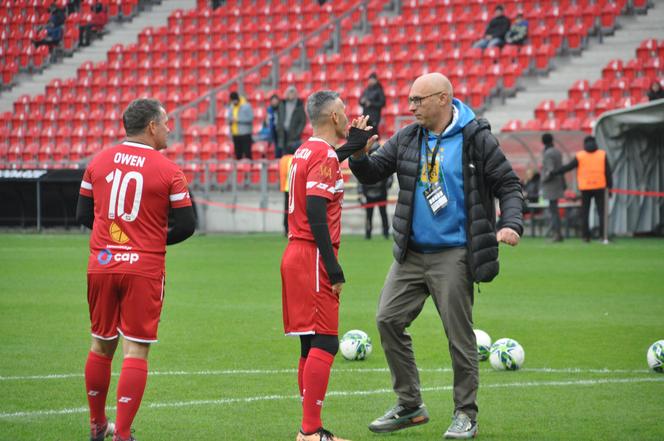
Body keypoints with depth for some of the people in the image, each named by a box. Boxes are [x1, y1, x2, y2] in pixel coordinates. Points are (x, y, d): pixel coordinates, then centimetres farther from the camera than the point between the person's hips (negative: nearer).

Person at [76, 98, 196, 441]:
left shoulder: (98, 162, 5)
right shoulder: (167, 171, -8)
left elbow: (83, 214, 12)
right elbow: (186, 225, -5)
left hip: (101, 266, 4)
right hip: (144, 268, -4)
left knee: (101, 346, 16)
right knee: (135, 351, -1)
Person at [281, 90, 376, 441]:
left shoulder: (306, 150, 15)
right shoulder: (324, 155, -12)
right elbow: (316, 213, -20)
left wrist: (353, 144, 38)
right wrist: (334, 269, -20)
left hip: (295, 254, 10)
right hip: (313, 258, -10)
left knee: (311, 344, 12)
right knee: (324, 344, -10)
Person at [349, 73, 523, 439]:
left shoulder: (476, 139, -6)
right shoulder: (407, 139, 7)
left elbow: (508, 185, -4)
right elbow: (371, 173, 10)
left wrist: (510, 224, -20)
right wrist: (358, 155, -11)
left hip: (453, 255, -5)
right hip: (411, 253, 5)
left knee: (459, 333, -1)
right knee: (388, 319, 2)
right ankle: (409, 406, 14)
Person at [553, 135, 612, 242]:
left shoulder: (580, 156, 1)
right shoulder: (602, 155, 3)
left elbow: (567, 167, 1)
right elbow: (608, 172, 2)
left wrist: (553, 173, 9)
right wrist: (610, 187, 7)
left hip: (585, 188, 0)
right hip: (599, 187, 0)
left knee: (585, 212, 7)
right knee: (602, 211, 3)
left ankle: (586, 236, 3)